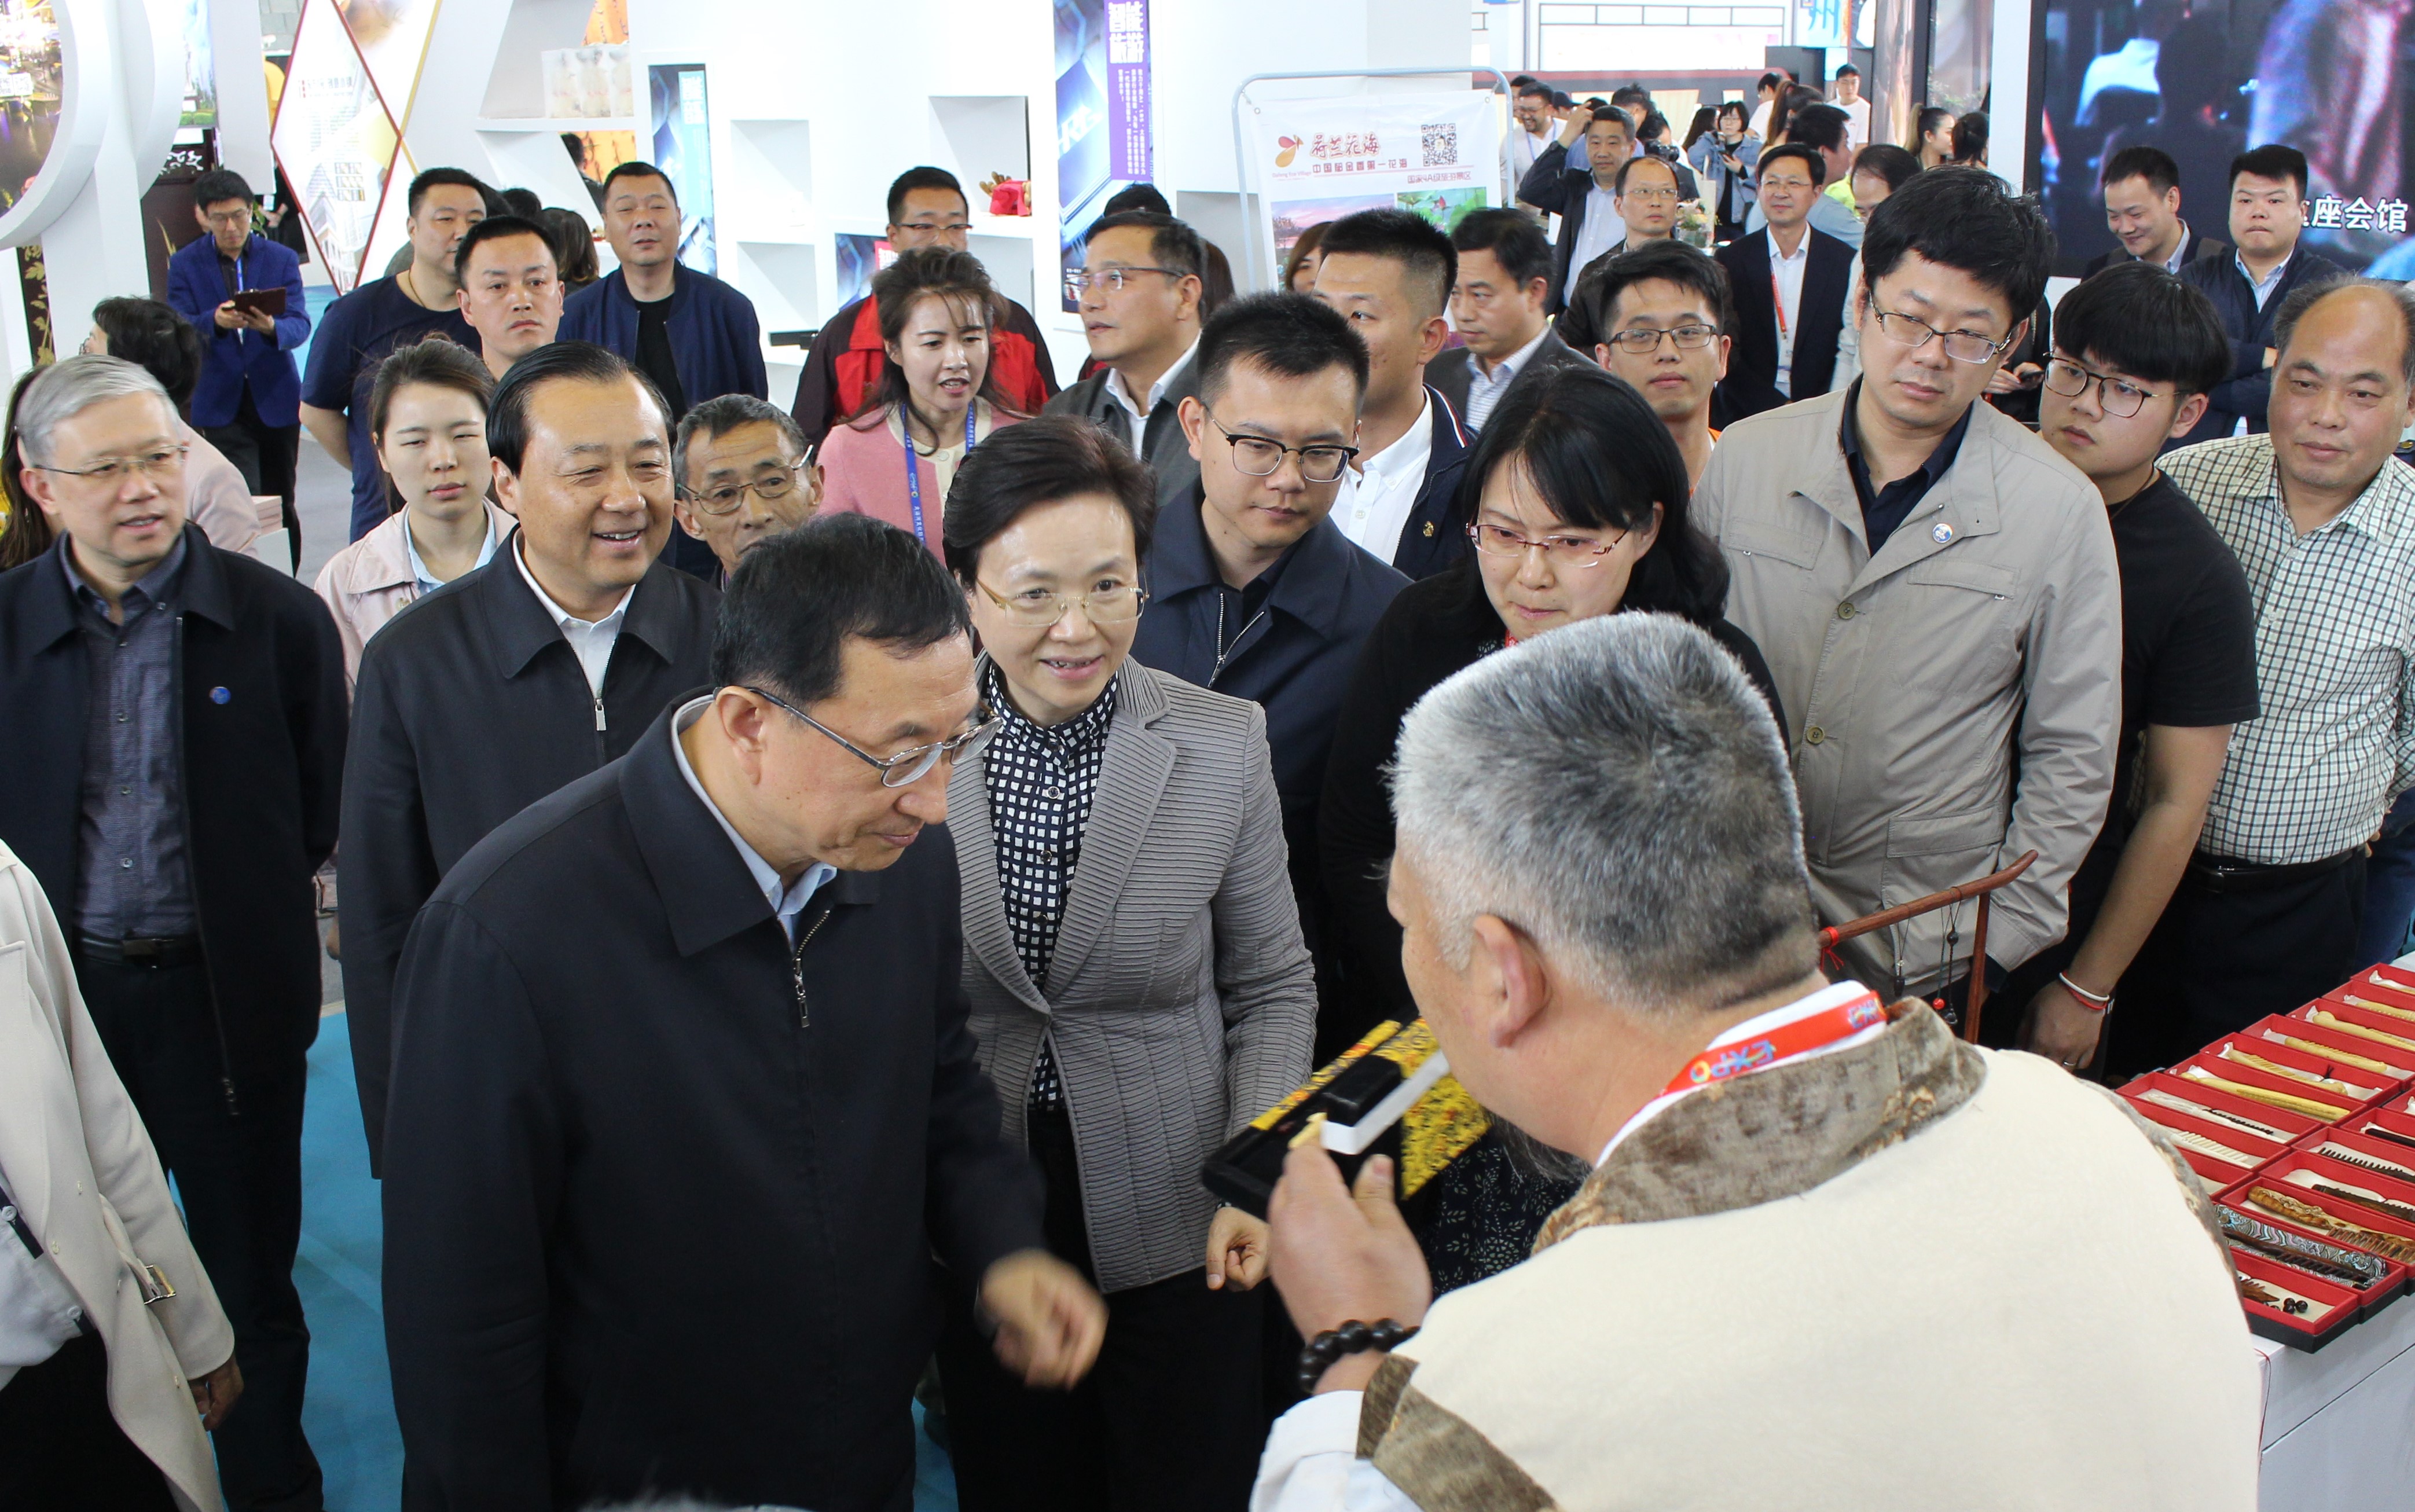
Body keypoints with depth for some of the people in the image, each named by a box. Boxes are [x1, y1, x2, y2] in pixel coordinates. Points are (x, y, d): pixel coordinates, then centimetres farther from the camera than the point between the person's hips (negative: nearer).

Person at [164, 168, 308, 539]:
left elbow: (300, 324, -6)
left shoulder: (281, 259, 5)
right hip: (221, 406, -1)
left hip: (276, 400, 2)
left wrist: (272, 327, -30)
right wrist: (214, 321, -28)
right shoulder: (185, 265, 3)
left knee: (282, 503, 11)